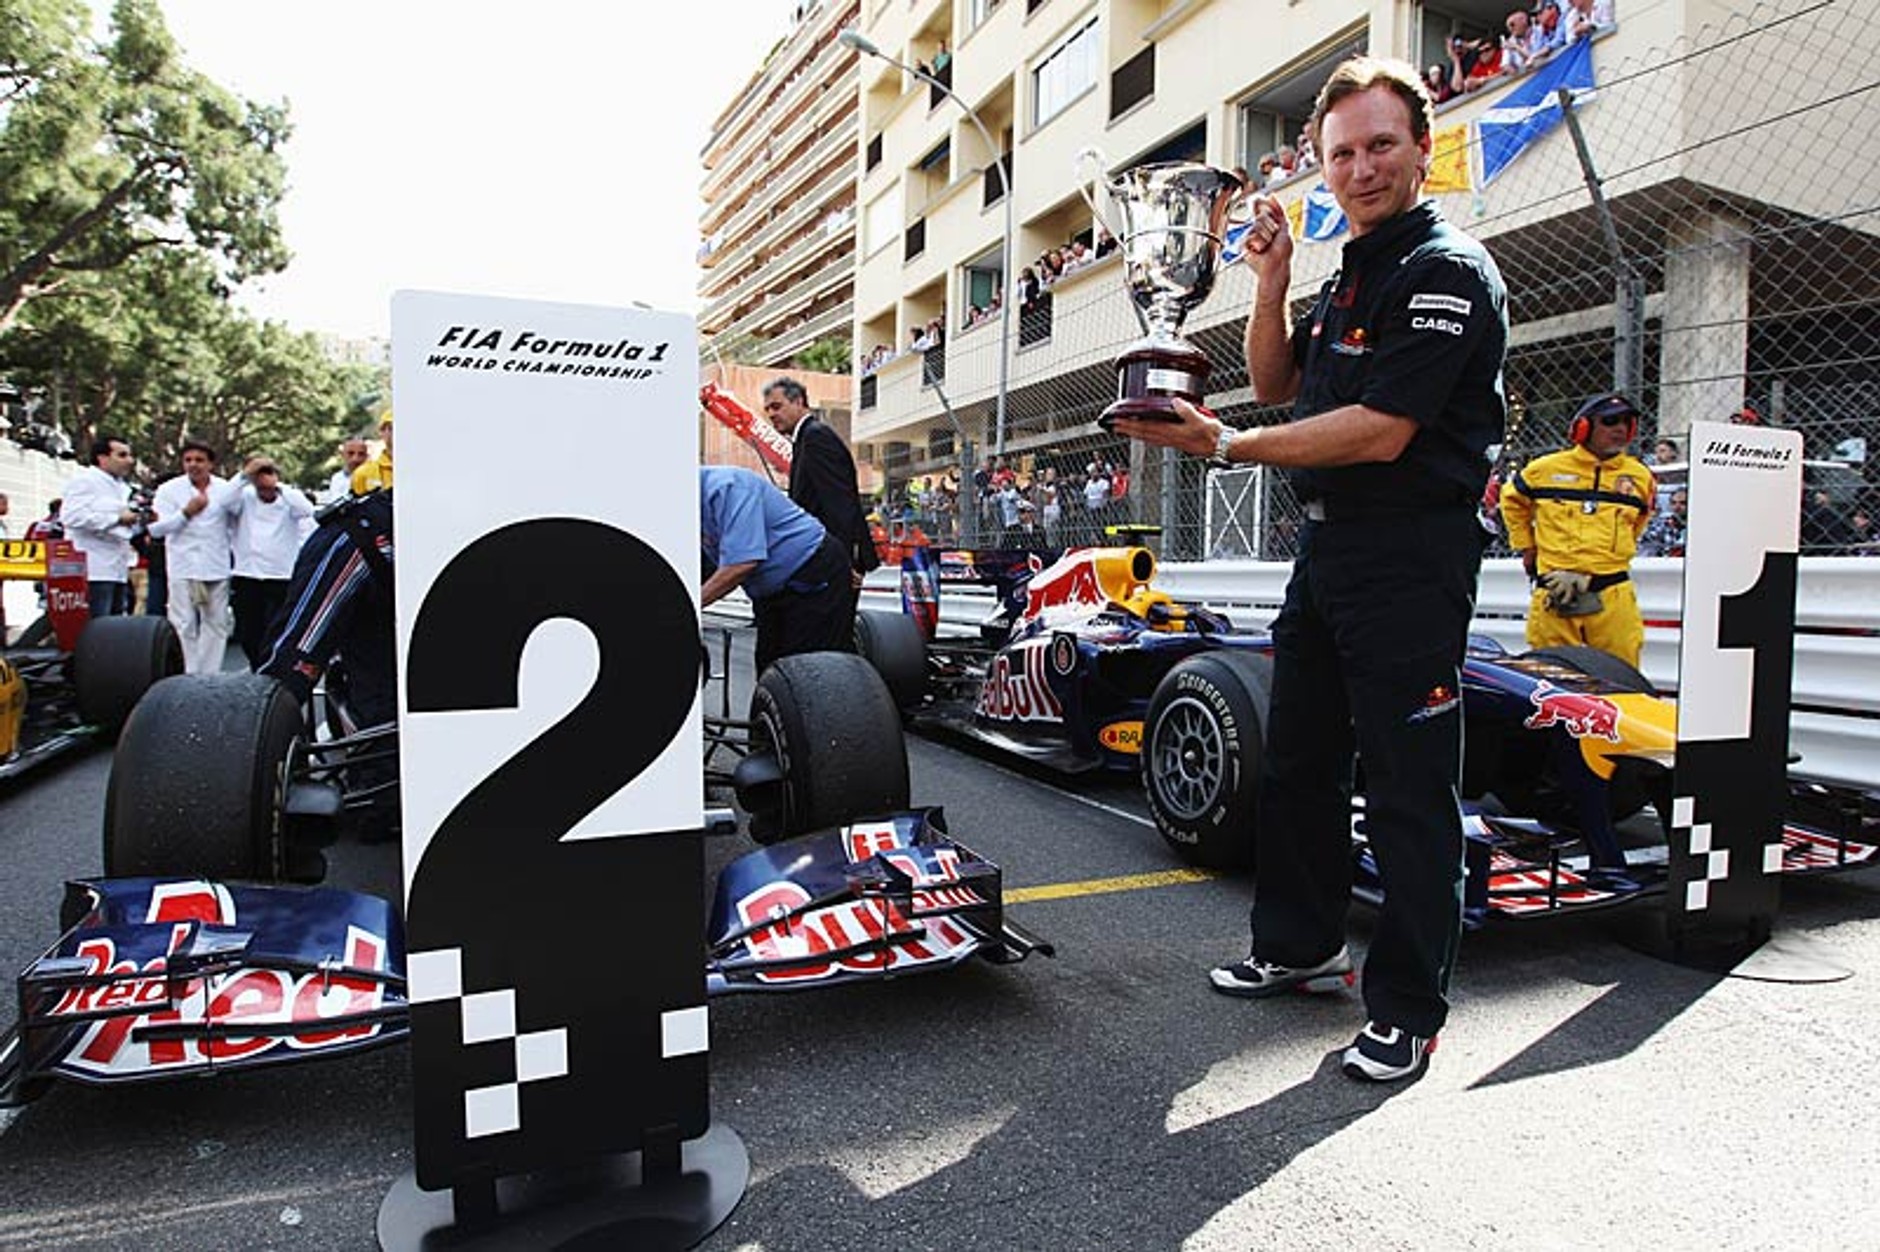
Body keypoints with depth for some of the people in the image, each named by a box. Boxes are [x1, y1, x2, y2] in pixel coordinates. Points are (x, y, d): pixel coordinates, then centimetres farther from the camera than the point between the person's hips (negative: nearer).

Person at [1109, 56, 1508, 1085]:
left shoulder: (1448, 272, -11)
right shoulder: (1347, 276, 17)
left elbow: (1381, 433, -20)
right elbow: (1274, 385, 19)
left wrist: (1227, 446, -21)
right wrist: (1271, 284, 5)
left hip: (1410, 558, -9)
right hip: (1325, 547, 9)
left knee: (1408, 785, -3)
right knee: (1295, 762, 16)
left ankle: (1407, 1010, 11)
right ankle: (1299, 947, 32)